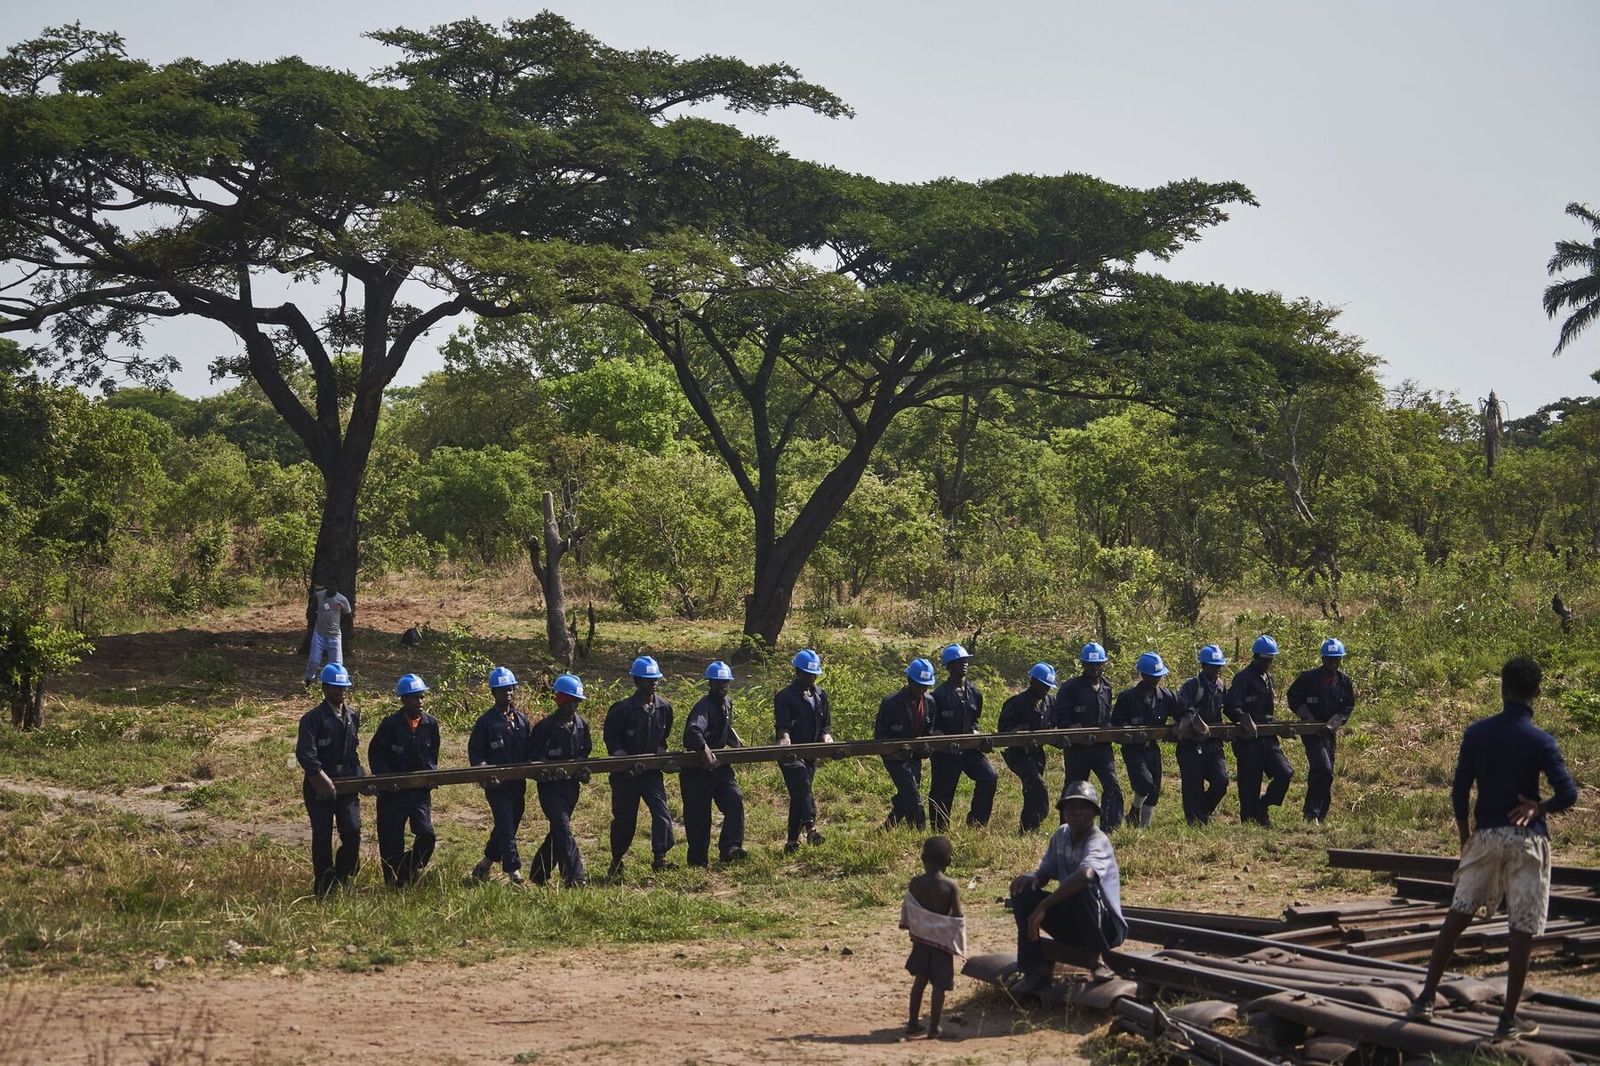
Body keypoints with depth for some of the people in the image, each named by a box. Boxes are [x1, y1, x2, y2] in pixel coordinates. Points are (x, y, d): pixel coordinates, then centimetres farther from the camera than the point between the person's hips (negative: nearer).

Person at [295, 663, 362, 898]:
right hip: (320, 786, -5)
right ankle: (323, 888, 11)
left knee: (353, 833, -6)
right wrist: (319, 776, -28)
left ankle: (342, 879, 12)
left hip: (347, 782, 5)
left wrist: (359, 776, 10)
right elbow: (305, 752, -20)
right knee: (322, 837, 1)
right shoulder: (313, 718, -8)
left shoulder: (353, 716, 12)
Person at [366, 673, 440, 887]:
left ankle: (410, 869, 14)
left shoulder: (430, 724, 3)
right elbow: (375, 752, -3)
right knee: (391, 840, 3)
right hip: (393, 791, -3)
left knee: (426, 834, -10)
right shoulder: (391, 724, -8)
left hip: (421, 789, 3)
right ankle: (394, 883, 16)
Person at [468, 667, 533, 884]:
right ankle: (513, 872, -10)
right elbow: (475, 753, -4)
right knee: (506, 827, -10)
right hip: (497, 785, -6)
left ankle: (484, 865, 29)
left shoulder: (521, 719, 11)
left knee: (509, 825, 14)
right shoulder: (486, 721, -5)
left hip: (518, 783, 6)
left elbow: (530, 748, 16)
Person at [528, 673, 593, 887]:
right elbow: (534, 757, -9)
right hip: (550, 786, -6)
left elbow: (586, 751, 14)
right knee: (563, 829, -14)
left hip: (571, 784, 6)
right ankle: (574, 877, -18)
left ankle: (538, 873, 28)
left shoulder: (582, 724, 5)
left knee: (559, 829, 13)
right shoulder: (545, 726, -12)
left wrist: (583, 769, -6)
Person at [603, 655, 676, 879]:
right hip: (626, 773, -3)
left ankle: (659, 858, -12)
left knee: (662, 811, -14)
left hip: (652, 770, 3)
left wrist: (660, 752, -1)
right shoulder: (622, 709, -12)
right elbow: (610, 737, -6)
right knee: (624, 818, 7)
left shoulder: (664, 708, 2)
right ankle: (616, 863, 23)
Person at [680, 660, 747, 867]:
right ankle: (698, 860, 12)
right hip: (697, 769, -7)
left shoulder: (727, 703, 10)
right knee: (698, 815, 1)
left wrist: (736, 742, 22)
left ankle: (730, 848, -15)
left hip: (719, 764, 7)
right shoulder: (704, 706, -19)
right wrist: (704, 749, -47)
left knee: (735, 801, -12)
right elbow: (693, 731, -38)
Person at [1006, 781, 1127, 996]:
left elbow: (1085, 874, -43)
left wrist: (1042, 907, -42)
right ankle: (1036, 971, -8)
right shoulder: (1061, 835, 2)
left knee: (1084, 887, -36)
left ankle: (1098, 959, -15)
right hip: (1070, 921, 7)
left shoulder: (1098, 841, -21)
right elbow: (1045, 873, 11)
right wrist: (1031, 878, -17)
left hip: (1105, 926, -7)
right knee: (1023, 892, -8)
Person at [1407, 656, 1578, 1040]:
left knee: (1457, 916, 14)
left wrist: (1464, 836, 13)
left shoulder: (1477, 732, -1)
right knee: (1523, 931, 2)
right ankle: (1508, 1020, 2)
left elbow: (1459, 790, 0)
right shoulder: (1540, 741, -9)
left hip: (1485, 835, 3)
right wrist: (1538, 808, 1)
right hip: (1527, 840, -3)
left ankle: (1426, 999, 14)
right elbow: (1568, 793, -17)